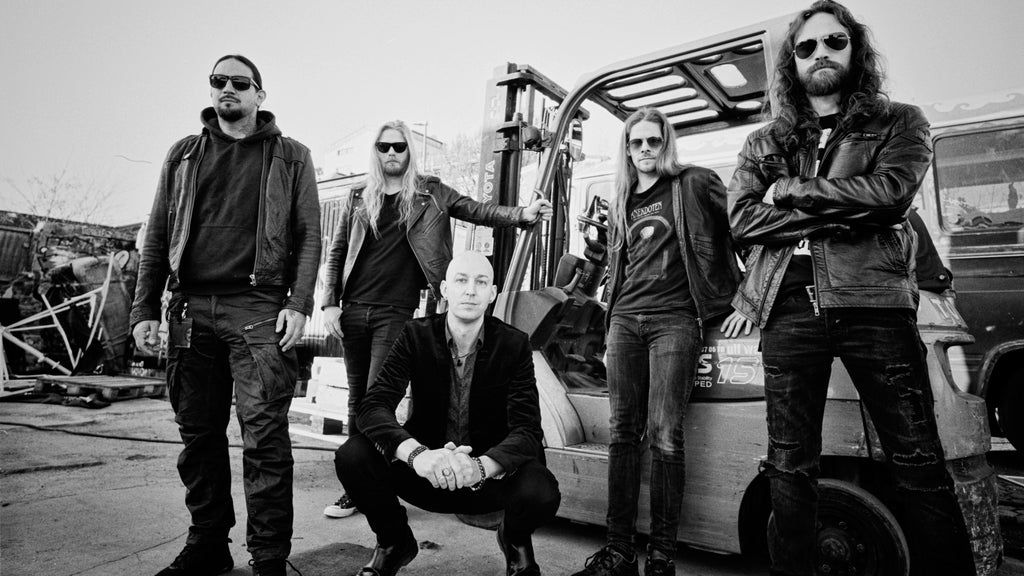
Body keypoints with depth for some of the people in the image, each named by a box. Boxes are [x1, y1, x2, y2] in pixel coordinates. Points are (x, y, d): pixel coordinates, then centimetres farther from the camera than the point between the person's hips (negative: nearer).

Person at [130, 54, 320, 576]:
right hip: (190, 309, 4)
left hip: (258, 309, -4)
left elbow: (309, 235, 2)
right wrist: (145, 308, 7)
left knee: (263, 436, -6)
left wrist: (298, 303, -10)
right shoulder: (183, 155, 19)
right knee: (198, 433, 9)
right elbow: (158, 235, 16)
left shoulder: (290, 156, 10)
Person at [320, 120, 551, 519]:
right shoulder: (359, 198, 11)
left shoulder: (428, 193, 6)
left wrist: (522, 214, -17)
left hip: (396, 311, -3)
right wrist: (330, 304, 2)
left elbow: (477, 211, -1)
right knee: (357, 401, 9)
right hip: (353, 310, 3)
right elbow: (335, 256, 12)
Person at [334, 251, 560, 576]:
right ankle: (393, 541, 8)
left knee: (542, 491, -30)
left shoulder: (514, 345, -9)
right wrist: (417, 454, -38)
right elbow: (373, 406, -18)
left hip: (489, 477, -1)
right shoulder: (416, 336, -8)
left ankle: (515, 540, 10)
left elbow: (527, 430, -16)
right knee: (353, 455, -24)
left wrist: (482, 465, -38)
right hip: (425, 472, 1)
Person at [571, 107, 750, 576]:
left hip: (674, 320, -5)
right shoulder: (620, 204, 21)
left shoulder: (693, 185, 4)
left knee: (664, 436, -9)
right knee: (623, 434, 1)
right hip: (625, 320, 5)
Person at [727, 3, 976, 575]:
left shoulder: (900, 122, 14)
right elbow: (743, 220, 1)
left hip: (875, 302, -1)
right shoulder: (764, 143, 18)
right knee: (790, 465, 5)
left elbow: (891, 191, -7)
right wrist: (843, 213, -5)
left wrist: (790, 192, -3)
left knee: (919, 462, 1)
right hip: (790, 308, 2)